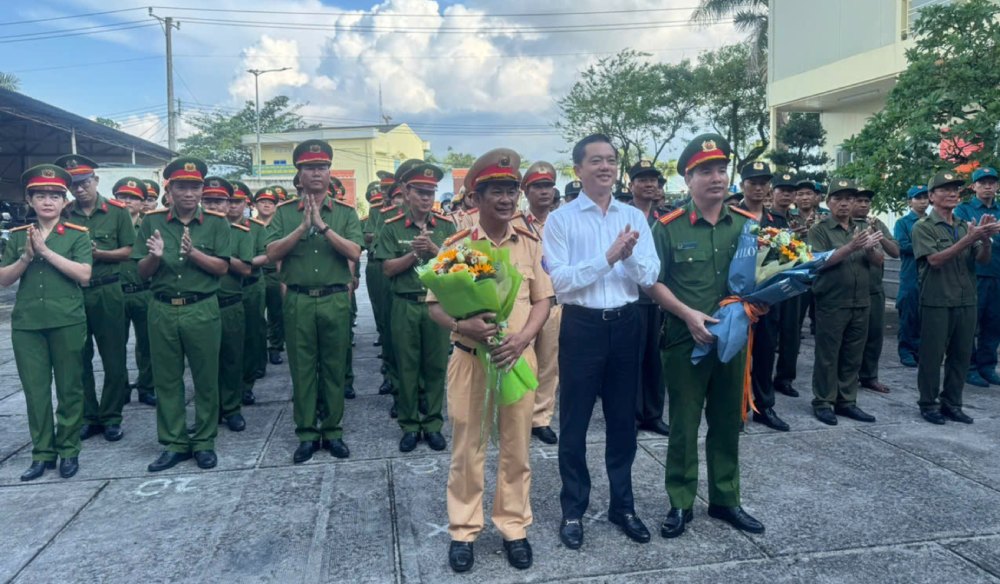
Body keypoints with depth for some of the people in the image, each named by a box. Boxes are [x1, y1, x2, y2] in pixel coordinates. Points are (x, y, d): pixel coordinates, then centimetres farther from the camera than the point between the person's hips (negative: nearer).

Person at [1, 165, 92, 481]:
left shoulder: (78, 234, -1)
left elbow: (84, 275, -13)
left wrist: (46, 251, -15)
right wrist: (26, 257, -10)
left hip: (67, 321, -3)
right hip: (26, 323, 3)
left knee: (69, 388, 5)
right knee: (35, 390, 7)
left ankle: (69, 450, 17)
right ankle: (42, 452, 18)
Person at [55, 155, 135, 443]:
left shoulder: (116, 211, -2)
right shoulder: (64, 214, 4)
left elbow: (128, 251, -2)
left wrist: (98, 254, -17)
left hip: (107, 292, -2)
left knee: (113, 358, 4)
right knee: (80, 358, 9)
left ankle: (111, 417, 15)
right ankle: (88, 416, 21)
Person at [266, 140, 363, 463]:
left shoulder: (346, 212, 4)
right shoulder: (285, 213, 5)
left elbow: (354, 253, -9)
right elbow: (272, 253, -5)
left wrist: (323, 226, -15)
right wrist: (302, 227, -14)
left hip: (336, 300, 0)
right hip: (298, 301, 0)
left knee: (334, 368, 7)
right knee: (302, 369, 7)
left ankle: (333, 431, 19)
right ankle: (306, 433, 18)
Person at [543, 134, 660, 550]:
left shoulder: (635, 217, 6)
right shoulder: (560, 219, -6)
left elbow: (650, 278, 0)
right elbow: (560, 281, -15)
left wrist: (630, 255, -19)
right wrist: (608, 257, -21)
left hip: (626, 324, 4)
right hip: (582, 326, -3)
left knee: (623, 420, 15)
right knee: (574, 423, 8)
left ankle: (622, 504, 33)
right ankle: (573, 510, 25)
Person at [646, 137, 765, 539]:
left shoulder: (748, 224, 4)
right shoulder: (669, 227, -5)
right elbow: (654, 283, -5)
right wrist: (688, 314, -16)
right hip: (685, 341, -3)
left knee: (728, 422, 15)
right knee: (684, 425, 7)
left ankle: (725, 500, 30)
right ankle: (680, 503, 21)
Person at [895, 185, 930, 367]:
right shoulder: (903, 222, 2)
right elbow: (902, 246, -10)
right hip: (910, 276, -4)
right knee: (909, 316, 0)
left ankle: (922, 350, 17)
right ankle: (906, 351, 8)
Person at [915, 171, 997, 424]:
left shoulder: (965, 225, 12)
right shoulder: (923, 226, -4)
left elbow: (984, 260, 4)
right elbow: (935, 260, -16)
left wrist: (986, 238, -16)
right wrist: (969, 239, -24)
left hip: (967, 301, 5)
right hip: (936, 301, -5)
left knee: (961, 355, 10)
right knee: (932, 355, 1)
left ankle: (951, 403, 21)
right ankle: (928, 404, 12)